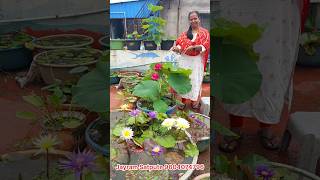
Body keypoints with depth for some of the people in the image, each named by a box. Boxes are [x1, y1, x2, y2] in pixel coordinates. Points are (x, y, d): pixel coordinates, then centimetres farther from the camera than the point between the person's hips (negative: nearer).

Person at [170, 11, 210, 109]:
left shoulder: (204, 33, 2)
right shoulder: (185, 33, 11)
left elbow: (204, 47, -10)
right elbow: (180, 44, 3)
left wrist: (194, 47, -28)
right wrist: (176, 48, -21)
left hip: (196, 61, -2)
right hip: (184, 60, 3)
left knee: (196, 80, 1)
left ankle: (195, 101, 14)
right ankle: (183, 101, 10)